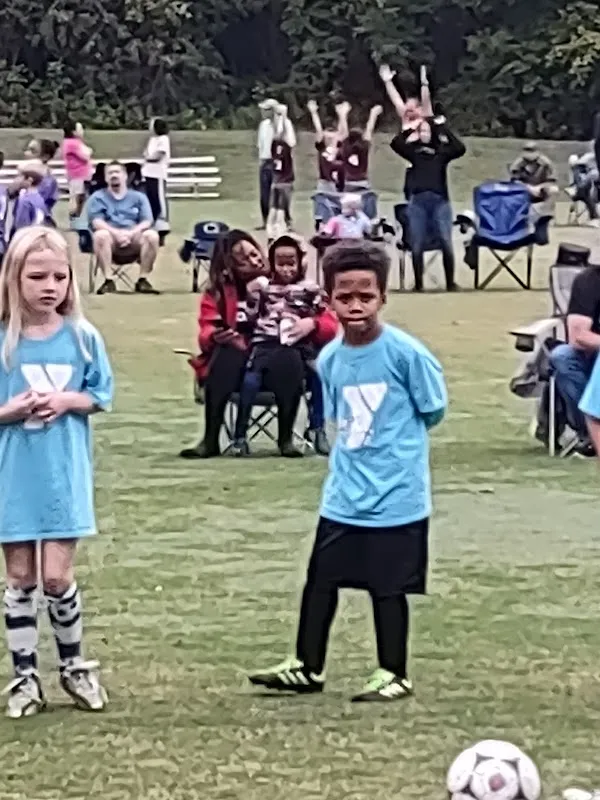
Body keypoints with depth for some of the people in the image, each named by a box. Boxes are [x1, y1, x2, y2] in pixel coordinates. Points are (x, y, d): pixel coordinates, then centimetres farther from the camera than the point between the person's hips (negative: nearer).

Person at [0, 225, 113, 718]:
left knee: (56, 575, 0)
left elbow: (101, 396, 4)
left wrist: (67, 401, -13)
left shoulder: (82, 337, -3)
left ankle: (74, 665, 22)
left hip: (64, 474, 0)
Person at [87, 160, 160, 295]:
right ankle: (108, 281, -30)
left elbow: (146, 222, 3)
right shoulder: (98, 197, 13)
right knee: (100, 235, -34)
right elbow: (97, 222, -3)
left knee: (151, 235, -28)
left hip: (133, 242, 1)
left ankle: (143, 280, -22)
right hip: (111, 244, -1)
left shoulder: (139, 197, 17)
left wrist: (130, 233, -17)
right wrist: (116, 233, -21)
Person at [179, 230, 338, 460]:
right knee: (224, 355, -32)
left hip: (282, 366, -1)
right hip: (237, 365, 1)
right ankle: (210, 440, -33)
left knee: (290, 357, -33)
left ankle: (286, 438, -23)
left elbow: (330, 326, 3)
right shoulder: (219, 290, 7)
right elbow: (206, 333, -4)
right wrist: (216, 337, -27)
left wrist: (312, 324, -20)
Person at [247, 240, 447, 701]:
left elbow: (434, 410, -4)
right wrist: (357, 450, 4)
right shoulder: (329, 360, 0)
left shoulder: (405, 352, -16)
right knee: (320, 578, 11)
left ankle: (394, 676, 20)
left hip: (397, 496, -5)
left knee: (387, 587, 4)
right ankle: (308, 668, 24)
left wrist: (395, 440, 5)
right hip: (343, 496, 5)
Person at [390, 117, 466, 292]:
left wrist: (444, 129, 1)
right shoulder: (413, 150, 12)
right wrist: (410, 129, 2)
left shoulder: (442, 150, 11)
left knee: (446, 243, -5)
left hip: (440, 200, -1)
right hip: (418, 201, 1)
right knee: (417, 245, 0)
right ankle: (418, 283, 7)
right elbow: (395, 143, -1)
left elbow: (460, 148, -3)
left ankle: (450, 282, 2)